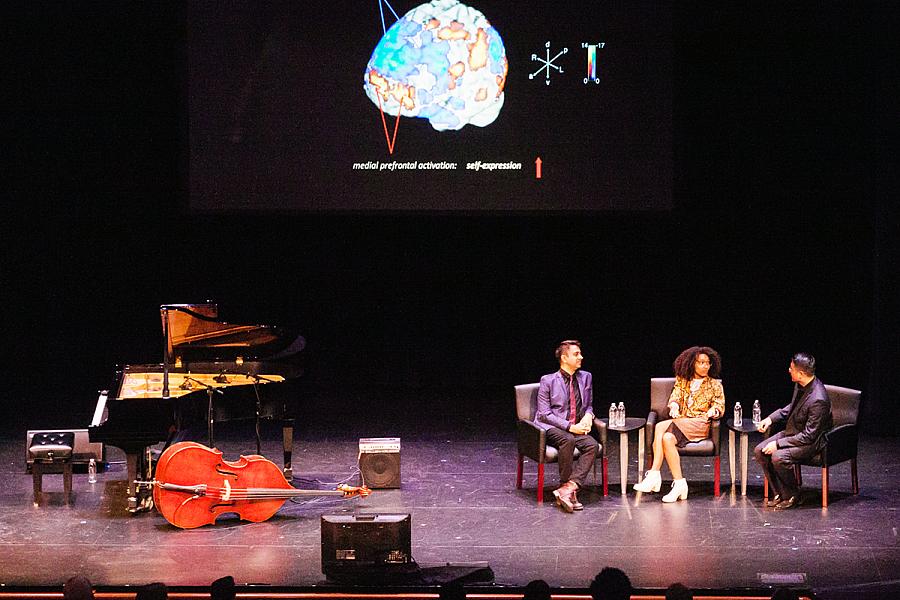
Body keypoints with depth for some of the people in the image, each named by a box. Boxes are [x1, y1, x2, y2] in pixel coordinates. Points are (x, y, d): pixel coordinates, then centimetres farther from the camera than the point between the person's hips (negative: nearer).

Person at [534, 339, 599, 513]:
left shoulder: (586, 378, 16)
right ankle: (570, 492, -28)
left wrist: (588, 415, 2)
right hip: (551, 429, -5)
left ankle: (567, 488, -38)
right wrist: (570, 427, -16)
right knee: (568, 440, -37)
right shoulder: (548, 381, 0)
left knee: (592, 445, -28)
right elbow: (544, 414, -6)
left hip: (577, 429, 5)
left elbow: (589, 405, 28)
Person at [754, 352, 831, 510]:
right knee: (759, 451, -5)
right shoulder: (801, 385, -4)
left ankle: (792, 496, -6)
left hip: (811, 441, -9)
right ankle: (780, 493, 4)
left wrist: (778, 443, -24)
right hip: (792, 431, 9)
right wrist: (771, 418, 3)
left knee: (778, 457, -29)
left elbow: (808, 436, -26)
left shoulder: (818, 400, -31)